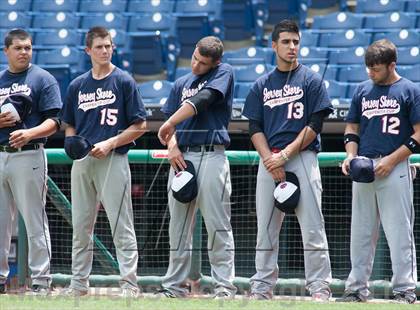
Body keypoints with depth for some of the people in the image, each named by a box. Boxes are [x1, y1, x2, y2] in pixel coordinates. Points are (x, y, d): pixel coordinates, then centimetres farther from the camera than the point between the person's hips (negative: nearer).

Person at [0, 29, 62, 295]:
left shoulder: (44, 79, 1)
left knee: (35, 222, -5)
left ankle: (41, 281, -3)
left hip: (28, 156, -5)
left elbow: (54, 122, -7)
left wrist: (29, 133, -24)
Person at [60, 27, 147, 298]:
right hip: (82, 161, 5)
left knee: (121, 225, -7)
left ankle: (129, 284, -8)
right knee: (81, 225, 8)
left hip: (112, 160, -5)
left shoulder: (124, 82, 0)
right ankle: (79, 283, 14)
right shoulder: (77, 85, 13)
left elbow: (139, 126, -2)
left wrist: (110, 143, -13)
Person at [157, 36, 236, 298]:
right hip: (182, 157, 6)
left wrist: (171, 123, -9)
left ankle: (225, 285, -7)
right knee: (178, 226, 5)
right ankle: (175, 285, 9)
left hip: (211, 156, -6)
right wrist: (172, 146, -3)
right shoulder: (182, 84, 21)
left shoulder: (223, 73, 4)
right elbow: (170, 120, 16)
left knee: (218, 225, -7)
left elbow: (202, 100, -10)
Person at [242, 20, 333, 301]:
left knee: (312, 226, -8)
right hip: (269, 161, 4)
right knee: (266, 227, 4)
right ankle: (262, 286, 8)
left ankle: (320, 287, -7)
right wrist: (269, 160, -7)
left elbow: (314, 126, -4)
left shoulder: (311, 80, 4)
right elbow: (255, 129, 10)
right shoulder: (262, 85, 15)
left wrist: (284, 155, -11)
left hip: (302, 158, -4)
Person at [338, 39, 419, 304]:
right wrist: (351, 155, 1)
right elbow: (352, 128, 20)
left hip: (395, 170, -5)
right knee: (361, 232, 7)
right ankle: (358, 288, 12)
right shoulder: (363, 90, 14)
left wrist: (391, 160, -13)